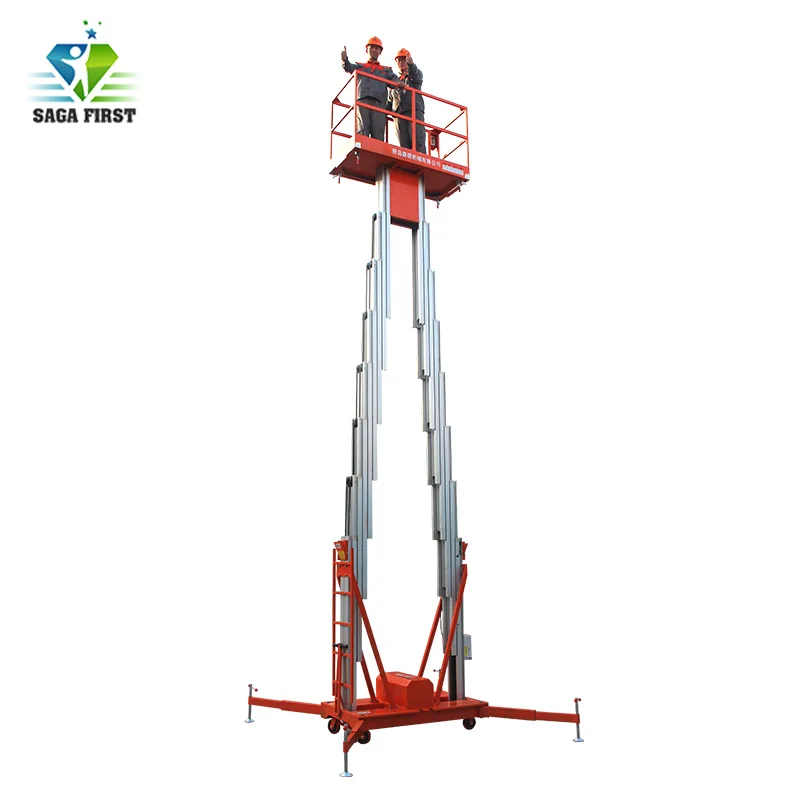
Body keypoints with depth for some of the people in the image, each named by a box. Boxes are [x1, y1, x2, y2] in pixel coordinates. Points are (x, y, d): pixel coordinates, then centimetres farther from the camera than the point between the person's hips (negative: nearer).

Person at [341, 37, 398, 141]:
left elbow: (394, 80, 12)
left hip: (379, 102, 1)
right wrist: (345, 59, -16)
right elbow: (348, 67, 9)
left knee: (378, 131, -16)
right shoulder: (359, 66, 31)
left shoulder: (387, 70, 32)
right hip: (362, 100, -1)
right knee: (362, 130, -20)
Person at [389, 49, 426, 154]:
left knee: (418, 142, -20)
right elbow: (390, 100, 31)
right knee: (404, 145, -10)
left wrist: (411, 64, -29)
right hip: (399, 115, 4)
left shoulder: (414, 76, 19)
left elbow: (417, 75, -7)